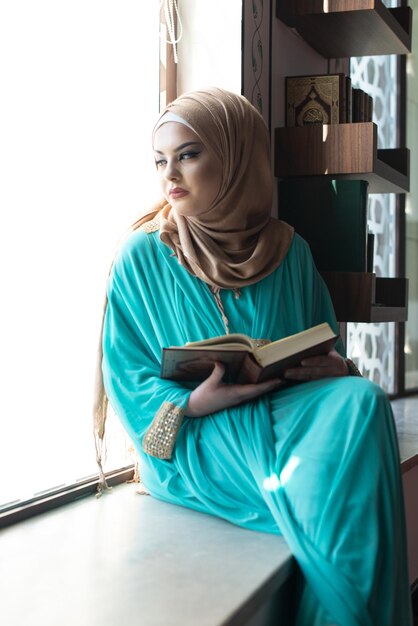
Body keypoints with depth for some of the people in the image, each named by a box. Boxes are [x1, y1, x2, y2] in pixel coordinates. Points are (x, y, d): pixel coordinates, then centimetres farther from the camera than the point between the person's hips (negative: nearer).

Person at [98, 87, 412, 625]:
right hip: (196, 441, -3)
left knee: (361, 401, -30)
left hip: (286, 409, 4)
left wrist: (335, 369, -11)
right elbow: (126, 377, -1)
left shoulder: (288, 251, 9)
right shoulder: (142, 257, 0)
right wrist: (194, 402, -22)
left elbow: (328, 352, 16)